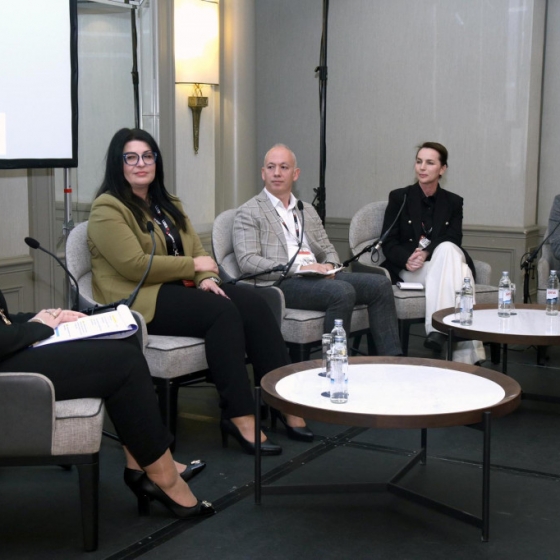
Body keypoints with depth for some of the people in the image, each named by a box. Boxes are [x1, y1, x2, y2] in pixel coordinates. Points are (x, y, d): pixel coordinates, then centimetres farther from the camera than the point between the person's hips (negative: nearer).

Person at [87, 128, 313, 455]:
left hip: (179, 290, 8)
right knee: (222, 310, -29)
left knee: (252, 300, -16)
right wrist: (193, 266, -10)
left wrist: (206, 277, -9)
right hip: (139, 301, -7)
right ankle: (239, 416, -27)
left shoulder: (168, 205, 22)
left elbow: (196, 248, 14)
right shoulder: (107, 209, -5)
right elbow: (135, 265, -17)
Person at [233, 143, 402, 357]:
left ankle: (392, 360, -12)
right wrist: (297, 268, -18)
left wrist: (329, 265, -1)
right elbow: (247, 261, -9)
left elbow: (327, 249, 25)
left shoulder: (308, 211, 24)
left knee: (380, 284, -12)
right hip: (281, 283, -7)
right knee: (342, 291, -32)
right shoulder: (248, 213, 3)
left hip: (317, 277, 7)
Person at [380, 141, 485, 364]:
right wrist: (408, 259, -22)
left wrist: (427, 253, -21)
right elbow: (388, 244, 1)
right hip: (408, 271, -2)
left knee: (447, 250, -36)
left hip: (443, 265, 2)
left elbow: (453, 242, 0)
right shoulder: (399, 197, 7)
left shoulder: (453, 202, 13)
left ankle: (437, 330, -41)